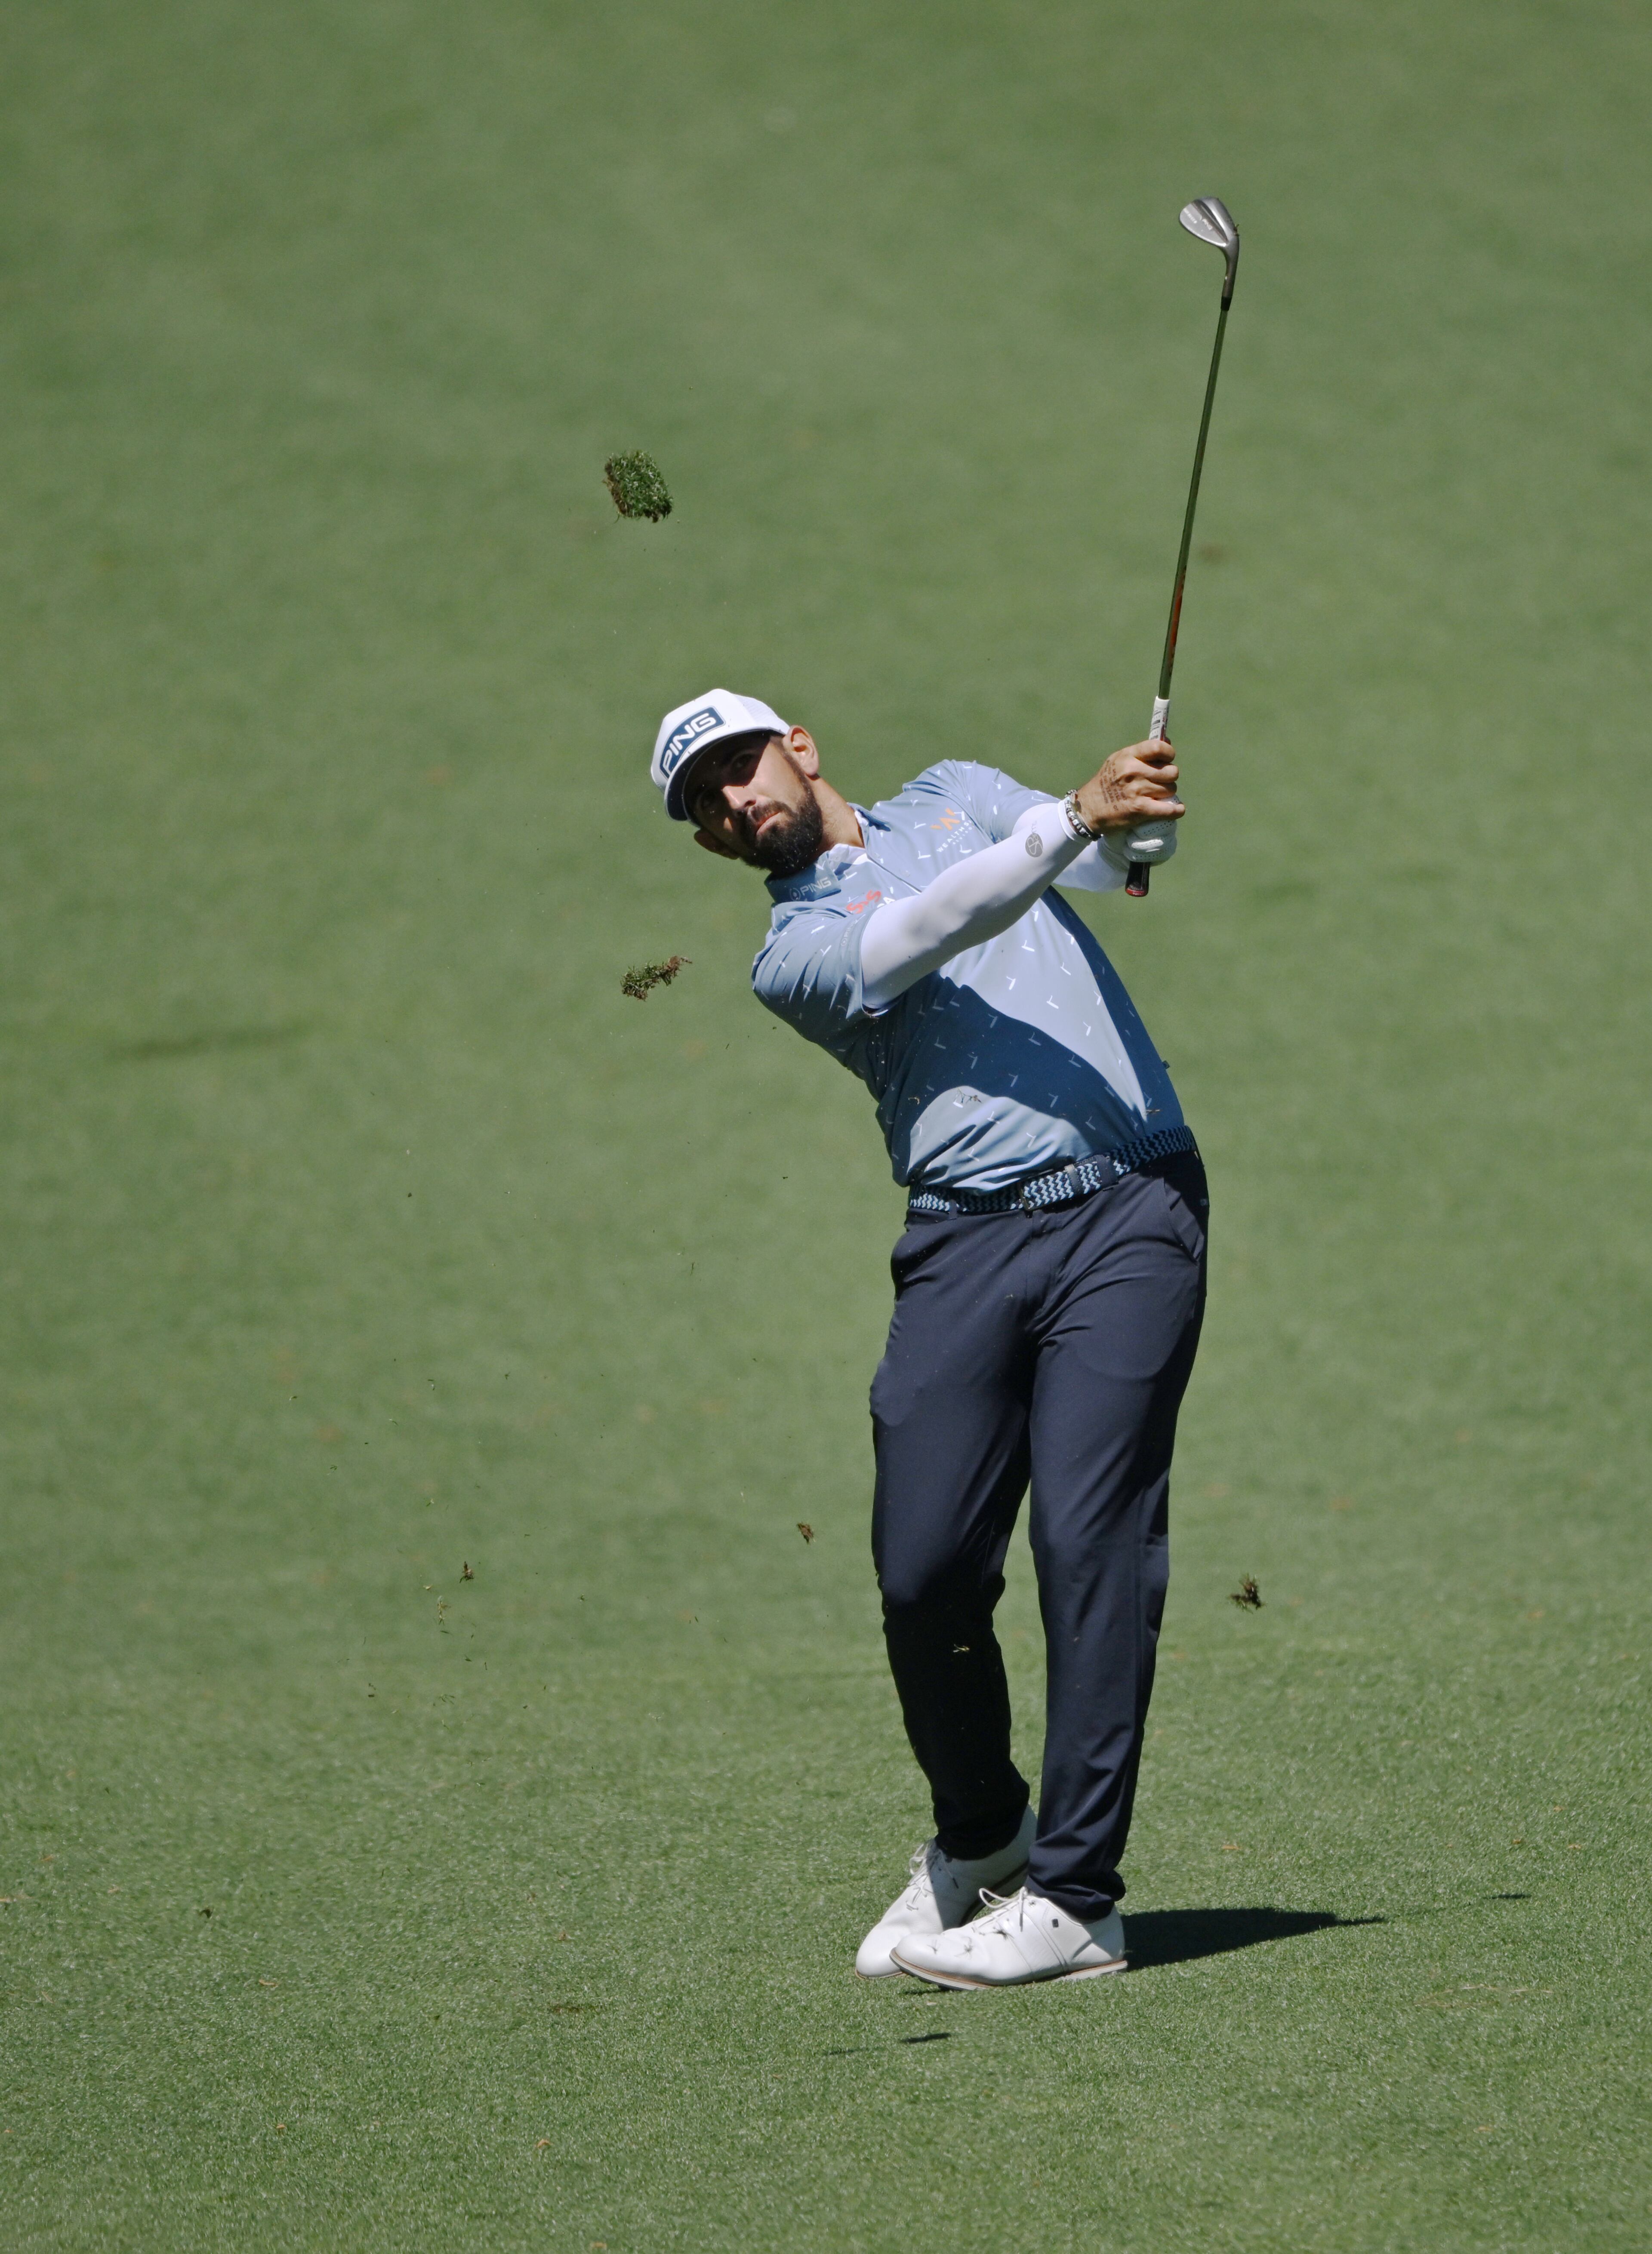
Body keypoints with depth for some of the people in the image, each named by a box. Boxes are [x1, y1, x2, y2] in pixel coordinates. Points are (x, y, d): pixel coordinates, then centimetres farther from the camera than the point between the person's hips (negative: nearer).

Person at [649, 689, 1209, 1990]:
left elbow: (1106, 857, 12)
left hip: (1128, 1210, 0)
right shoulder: (793, 955, 10)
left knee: (1090, 1540, -12)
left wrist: (1133, 810, -13)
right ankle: (979, 1839, 20)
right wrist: (1072, 818, -22)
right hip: (969, 1238, 0)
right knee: (926, 1572, -7)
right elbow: (929, 932, -9)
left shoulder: (957, 797, 24)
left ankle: (1073, 1900, -12)